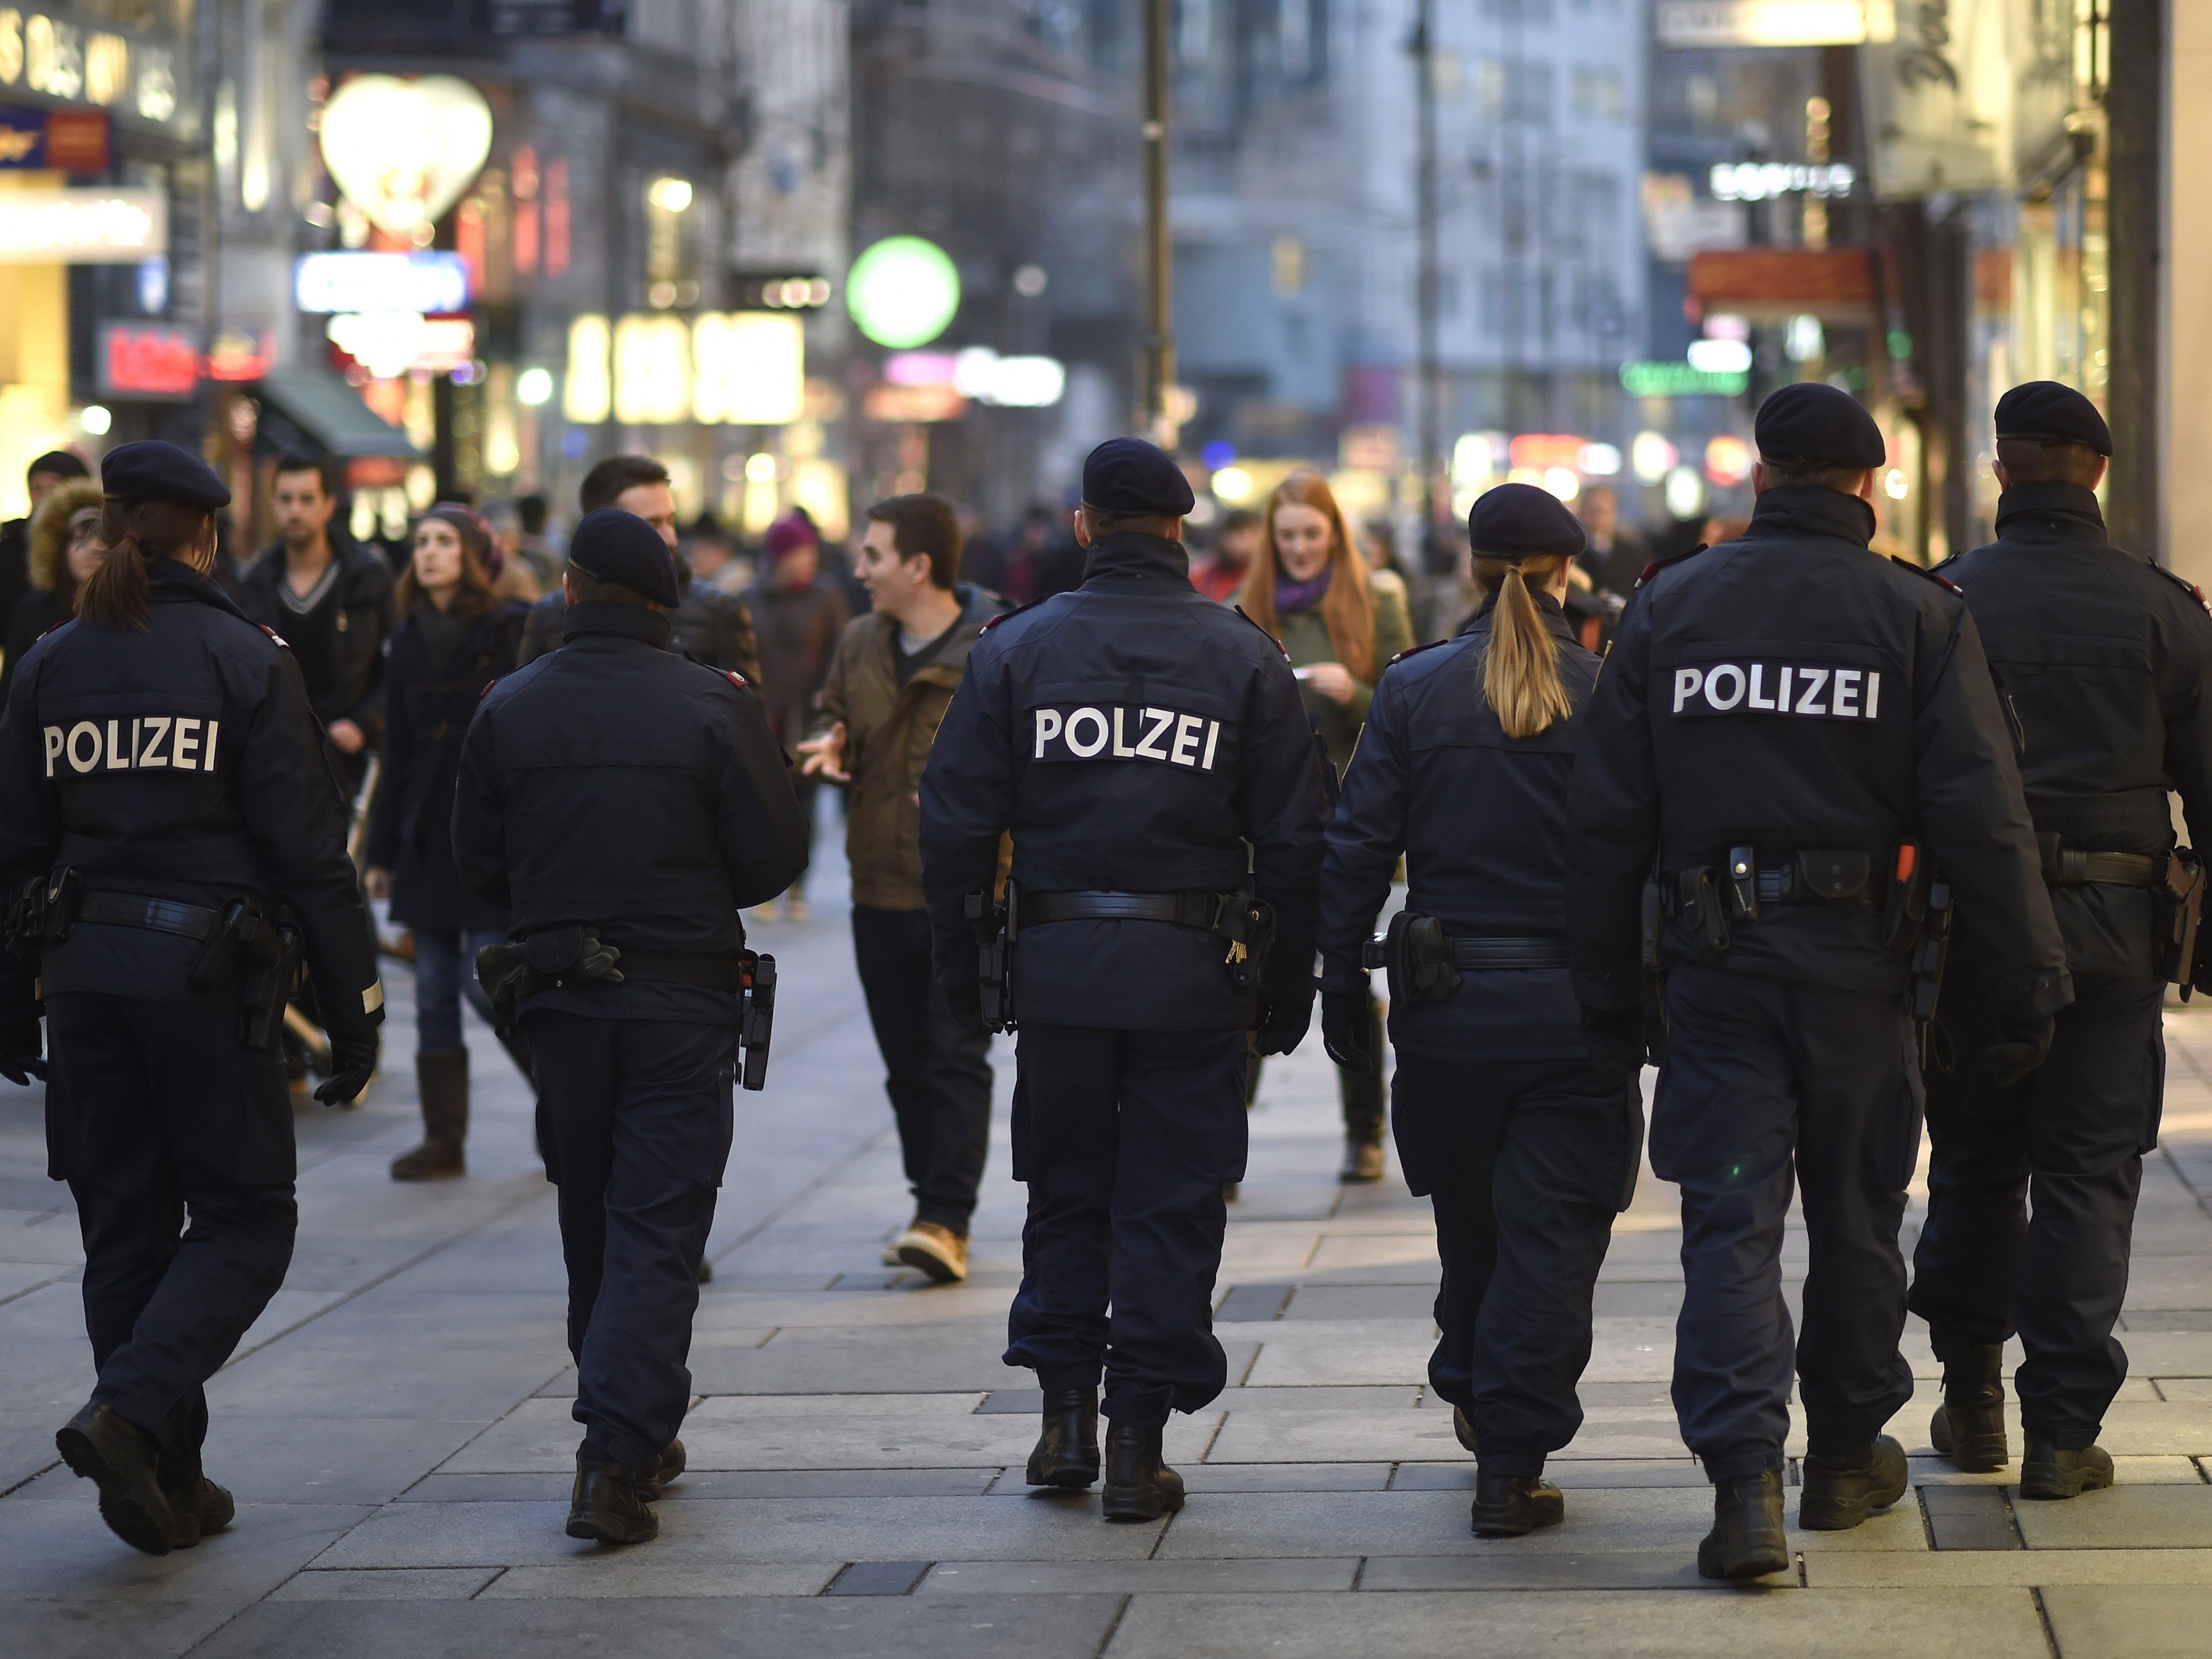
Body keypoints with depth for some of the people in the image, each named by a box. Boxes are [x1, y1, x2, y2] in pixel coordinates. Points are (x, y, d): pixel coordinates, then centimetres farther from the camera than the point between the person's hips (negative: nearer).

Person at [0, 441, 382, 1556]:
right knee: (246, 1216, 6)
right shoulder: (245, 660, -8)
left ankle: (166, 1486, 15)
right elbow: (307, 846, -9)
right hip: (210, 971, -5)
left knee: (126, 1223, 12)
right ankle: (131, 1411, -16)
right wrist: (353, 1005, -4)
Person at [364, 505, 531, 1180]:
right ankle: (443, 1139, 10)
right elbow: (397, 753, 14)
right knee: (434, 992, 5)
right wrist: (381, 851, 13)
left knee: (489, 983, -9)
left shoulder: (513, 630, -6)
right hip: (428, 838, 6)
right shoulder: (408, 642, 11)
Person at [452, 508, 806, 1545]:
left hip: (558, 997, 3)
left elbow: (478, 866, 3)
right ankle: (616, 1457, -15)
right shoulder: (712, 709, -9)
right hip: (681, 1000, -3)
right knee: (657, 1228, -3)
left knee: (594, 1226, 17)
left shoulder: (508, 710, -2)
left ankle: (637, 1438, 27)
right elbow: (772, 856, -6)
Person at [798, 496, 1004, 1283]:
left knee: (957, 1060, -8)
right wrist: (829, 748, 0)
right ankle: (932, 1208, 23)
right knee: (906, 1062, 12)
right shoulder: (860, 643, 9)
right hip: (881, 892, 6)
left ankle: (948, 1221, -9)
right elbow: (832, 715, 23)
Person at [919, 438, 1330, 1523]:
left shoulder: (1016, 649, 2)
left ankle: (1065, 1418, 15)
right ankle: (1139, 1442, 4)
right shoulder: (1242, 658, 0)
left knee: (1067, 1194, 16)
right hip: (1195, 978, -1)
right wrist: (1288, 986, 6)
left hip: (1059, 969, 1)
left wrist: (961, 966, 8)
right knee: (1171, 1206, 5)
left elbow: (955, 827, 0)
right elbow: (1295, 842, 0)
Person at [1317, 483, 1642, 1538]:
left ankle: (1472, 1396, 40)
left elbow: (1357, 854, -3)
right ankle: (1511, 1463, -2)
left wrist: (1343, 997, 3)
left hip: (1448, 1003, 2)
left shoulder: (1412, 690, -2)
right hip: (1576, 1004, -2)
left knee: (1469, 1219, 21)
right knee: (1549, 1228, 2)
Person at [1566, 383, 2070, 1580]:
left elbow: (1608, 818, 3)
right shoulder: (1917, 615, -2)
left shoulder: (1667, 607, 4)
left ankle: (1745, 1481, -16)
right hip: (1859, 962, 0)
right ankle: (1847, 1457, 28)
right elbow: (1980, 813, -8)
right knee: (1855, 1213, 14)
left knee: (1730, 1219, -1)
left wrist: (1607, 985, 9)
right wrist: (2032, 976, -3)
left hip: (1714, 955, 1)